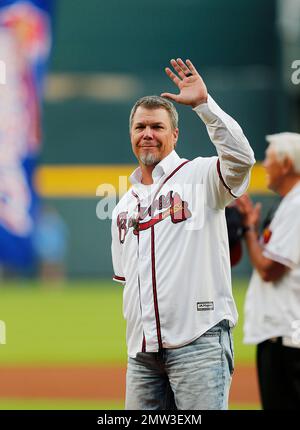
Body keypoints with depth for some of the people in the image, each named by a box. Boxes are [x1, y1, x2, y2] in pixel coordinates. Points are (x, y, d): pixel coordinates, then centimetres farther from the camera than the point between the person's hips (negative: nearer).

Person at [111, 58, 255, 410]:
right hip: (143, 351, 7)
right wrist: (138, 330, 15)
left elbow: (241, 157, -20)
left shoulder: (199, 176, 1)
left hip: (199, 341, -6)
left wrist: (203, 103, -21)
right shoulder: (123, 207, 21)